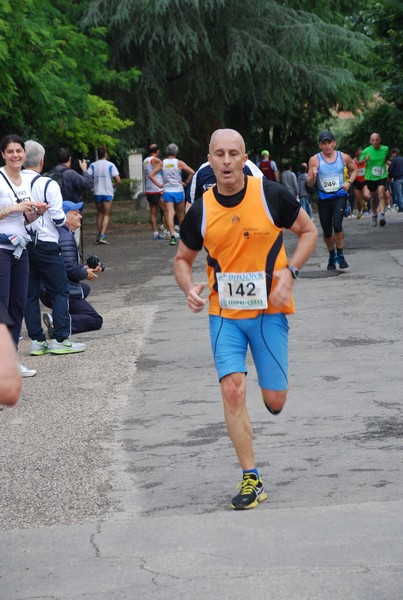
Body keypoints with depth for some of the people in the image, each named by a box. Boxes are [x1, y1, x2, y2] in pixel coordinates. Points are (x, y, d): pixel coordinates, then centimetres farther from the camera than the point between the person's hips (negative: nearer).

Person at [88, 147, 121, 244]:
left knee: (100, 213, 20)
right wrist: (114, 185, 11)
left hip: (97, 192, 3)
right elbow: (118, 180, -11)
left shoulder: (93, 165, 1)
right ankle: (102, 236, -11)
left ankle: (99, 234, 18)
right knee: (107, 215, 2)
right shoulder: (110, 165, -6)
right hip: (108, 192, -3)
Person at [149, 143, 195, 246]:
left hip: (167, 192, 1)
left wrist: (159, 184, 3)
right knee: (181, 214, 14)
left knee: (170, 214, -8)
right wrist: (186, 183, 1)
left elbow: (151, 175, -2)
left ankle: (172, 236, -25)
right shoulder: (179, 163, -4)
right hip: (178, 191, -1)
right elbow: (192, 172, -12)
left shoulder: (162, 163, 2)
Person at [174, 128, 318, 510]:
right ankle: (251, 481, -2)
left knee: (274, 400, 0)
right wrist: (189, 288, -11)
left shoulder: (271, 195, -9)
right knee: (232, 390, -13)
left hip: (269, 311, -1)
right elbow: (183, 258, 11)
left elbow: (309, 231, 4)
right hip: (224, 314, 1)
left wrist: (288, 272, -11)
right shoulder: (200, 211, -3)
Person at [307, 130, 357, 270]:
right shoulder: (315, 160, -4)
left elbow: (354, 170, 20)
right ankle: (332, 256, 33)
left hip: (339, 196, -1)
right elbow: (309, 184, -3)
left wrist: (349, 182, 2)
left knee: (337, 225, -22)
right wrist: (313, 176, -25)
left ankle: (340, 255, -4)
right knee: (327, 232, 9)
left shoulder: (344, 157, 0)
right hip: (323, 198, 1)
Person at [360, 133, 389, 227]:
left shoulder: (385, 149, -3)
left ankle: (382, 216, -27)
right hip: (370, 177, 0)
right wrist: (365, 159, -23)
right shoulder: (366, 151, -9)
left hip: (382, 176, 0)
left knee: (381, 195, -19)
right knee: (373, 198, 11)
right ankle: (374, 216, 31)